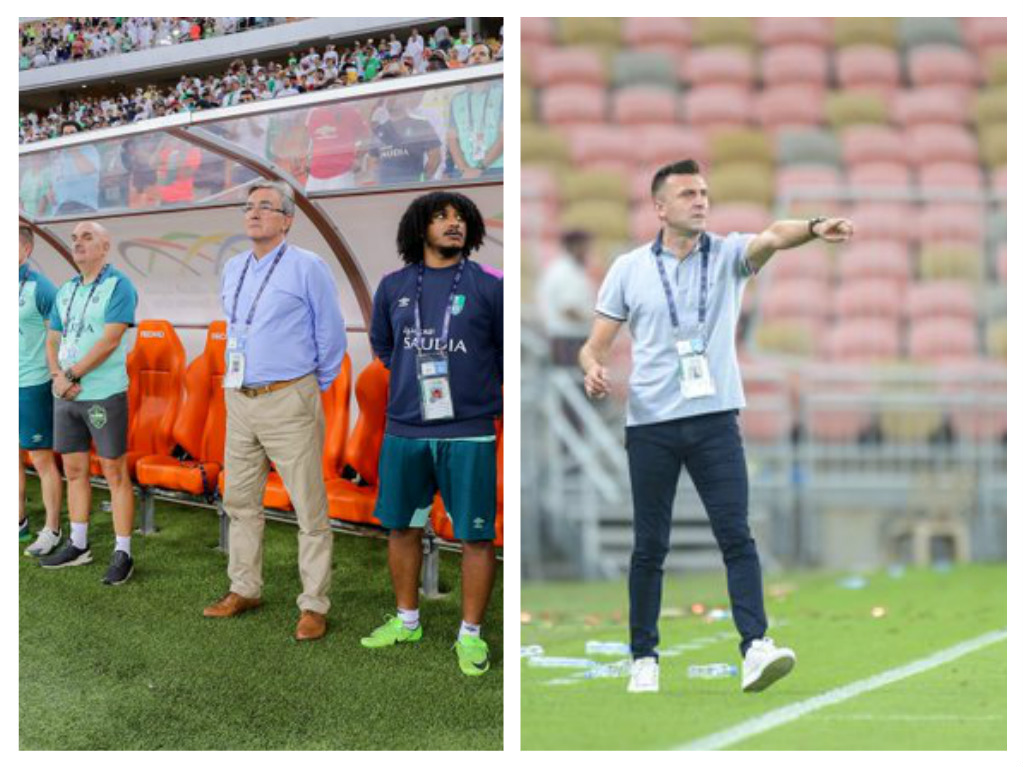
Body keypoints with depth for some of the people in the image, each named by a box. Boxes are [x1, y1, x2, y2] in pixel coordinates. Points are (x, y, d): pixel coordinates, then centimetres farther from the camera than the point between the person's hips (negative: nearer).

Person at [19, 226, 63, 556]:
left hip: (32, 385, -7)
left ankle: (52, 531, 6)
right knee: (12, 458, 14)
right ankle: (18, 522, 27)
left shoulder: (39, 288, -11)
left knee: (42, 460, -1)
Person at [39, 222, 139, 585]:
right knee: (74, 470, 12)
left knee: (115, 473, -3)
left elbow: (110, 340, -16)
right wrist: (57, 376, -5)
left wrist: (72, 375, -14)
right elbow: (53, 340, 15)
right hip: (66, 396, 7)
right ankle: (78, 545, 22)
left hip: (104, 394, -7)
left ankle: (123, 553, 0)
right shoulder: (66, 291, 15)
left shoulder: (118, 286, -7)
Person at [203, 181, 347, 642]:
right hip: (240, 402, 7)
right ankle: (245, 590, 26)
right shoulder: (233, 270, 12)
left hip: (289, 403, -7)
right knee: (240, 501, 14)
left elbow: (331, 336, -2)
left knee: (310, 508, -4)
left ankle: (314, 606, 1)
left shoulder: (307, 268, -8)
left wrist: (315, 389, 5)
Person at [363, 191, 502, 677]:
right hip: (404, 431, 4)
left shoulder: (489, 287, -2)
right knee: (402, 526, 13)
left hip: (468, 432, -3)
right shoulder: (393, 287, 7)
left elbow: (508, 355, 5)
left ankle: (471, 635, 10)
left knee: (475, 535, -1)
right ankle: (407, 621, 29)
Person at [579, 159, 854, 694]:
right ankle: (644, 659, 15)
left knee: (736, 536, -10)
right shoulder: (628, 269, 6)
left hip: (715, 418, 0)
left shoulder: (729, 255, 4)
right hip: (649, 424, 0)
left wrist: (814, 228, -40)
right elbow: (595, 343, 10)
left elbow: (772, 237, -18)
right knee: (650, 547, 5)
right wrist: (593, 370, -14)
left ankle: (755, 647, -15)